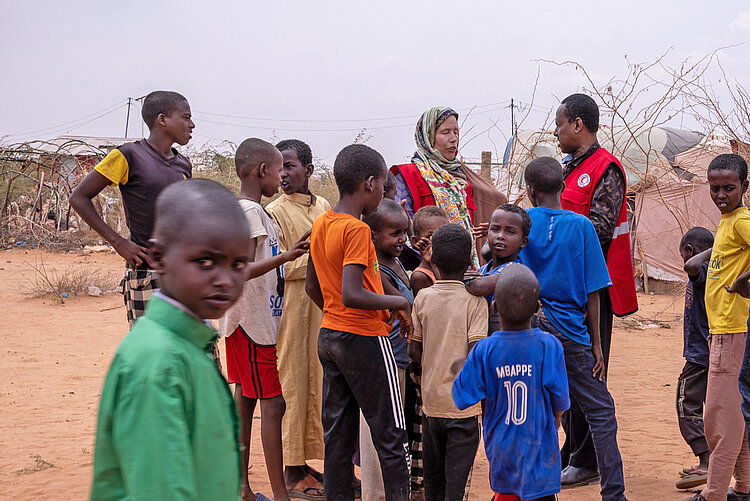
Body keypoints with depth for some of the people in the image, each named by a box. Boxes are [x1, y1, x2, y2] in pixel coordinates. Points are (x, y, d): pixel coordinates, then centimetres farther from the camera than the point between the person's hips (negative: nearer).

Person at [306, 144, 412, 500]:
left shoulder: (320, 224, 7)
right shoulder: (357, 230, -18)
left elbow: (312, 287, 15)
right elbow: (352, 294, -27)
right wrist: (399, 302, -15)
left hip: (328, 336, 8)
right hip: (364, 339, -8)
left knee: (337, 434, 12)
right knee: (391, 436, 1)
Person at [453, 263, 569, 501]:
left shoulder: (484, 351, -13)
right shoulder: (548, 346, -15)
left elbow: (462, 398, -7)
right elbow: (559, 401, -7)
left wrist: (459, 371, 12)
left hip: (500, 448, 2)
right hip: (538, 447, -2)